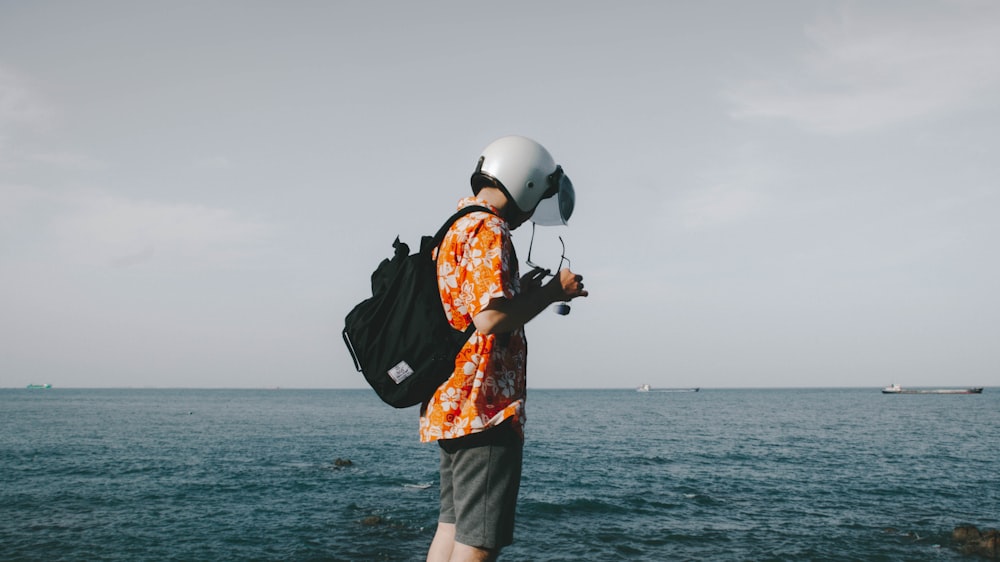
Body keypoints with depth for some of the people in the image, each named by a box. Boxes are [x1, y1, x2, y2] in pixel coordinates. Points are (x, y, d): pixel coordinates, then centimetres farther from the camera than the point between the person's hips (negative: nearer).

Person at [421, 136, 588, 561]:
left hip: (450, 406, 10)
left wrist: (522, 292, 17)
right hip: (484, 407, -10)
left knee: (453, 525, 17)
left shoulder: (455, 228, 18)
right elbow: (489, 318, -23)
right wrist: (552, 292, -11)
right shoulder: (488, 231, -13)